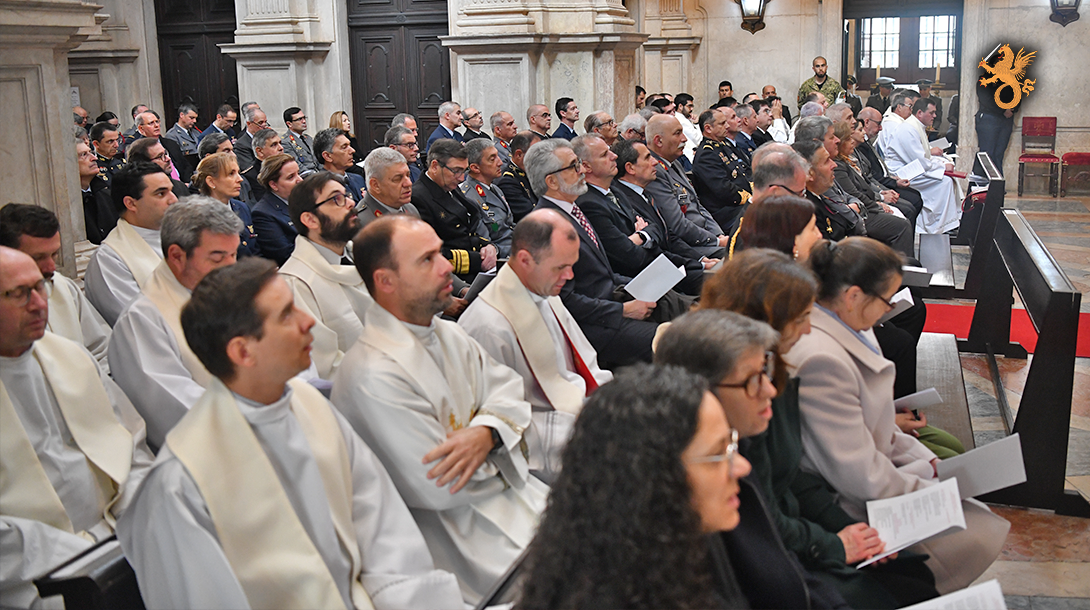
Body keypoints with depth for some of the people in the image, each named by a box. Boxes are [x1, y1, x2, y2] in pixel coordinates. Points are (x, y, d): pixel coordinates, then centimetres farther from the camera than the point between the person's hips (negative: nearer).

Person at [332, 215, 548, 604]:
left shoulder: (447, 334, 6)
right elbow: (443, 488, -23)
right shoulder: (372, 376, -24)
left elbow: (510, 392, 5)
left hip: (514, 495, 8)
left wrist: (486, 434, -17)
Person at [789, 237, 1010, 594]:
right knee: (979, 539, -9)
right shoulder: (821, 360, -31)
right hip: (851, 508, -10)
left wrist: (926, 459, 5)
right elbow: (862, 478, -26)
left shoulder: (842, 332, 1)